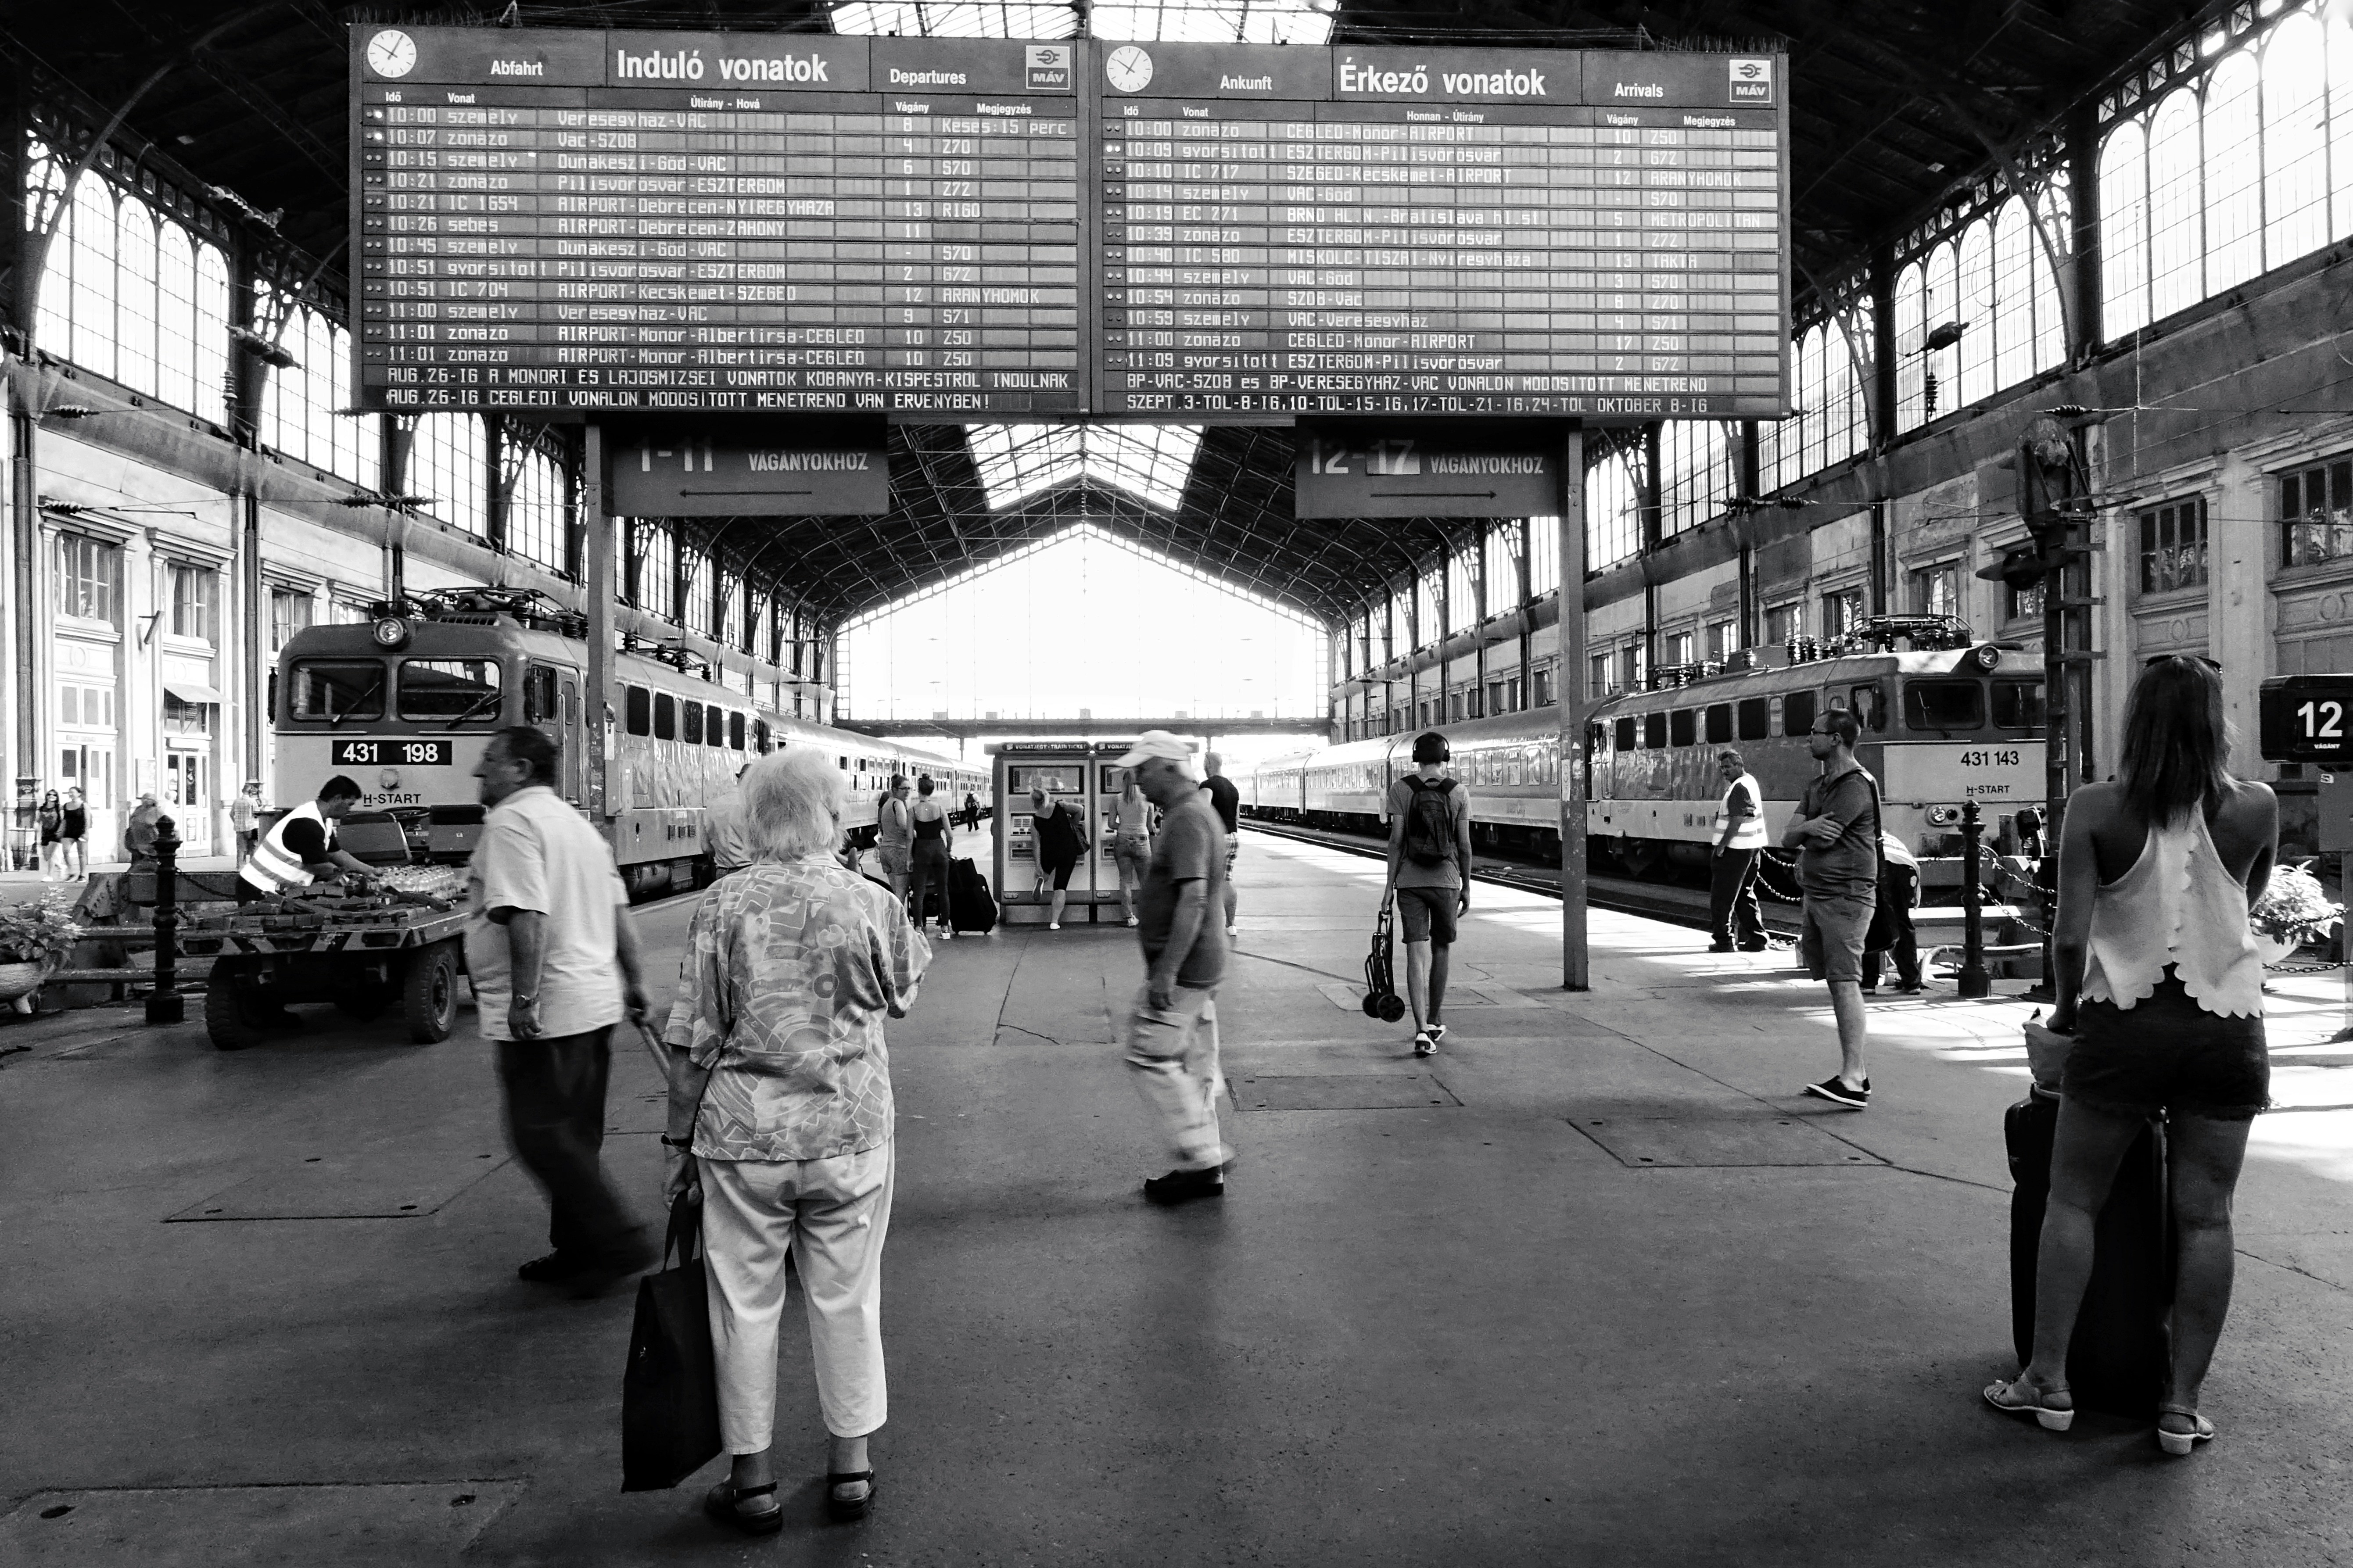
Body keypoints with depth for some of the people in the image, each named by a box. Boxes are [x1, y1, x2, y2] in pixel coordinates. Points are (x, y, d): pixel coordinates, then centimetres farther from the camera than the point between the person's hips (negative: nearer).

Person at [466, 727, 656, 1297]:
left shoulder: (511, 822, -12)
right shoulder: (576, 822, 17)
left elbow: (527, 915, -24)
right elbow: (619, 912, 17)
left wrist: (524, 997, -25)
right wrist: (633, 981, 20)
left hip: (543, 1012, -9)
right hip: (596, 1003, 9)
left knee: (540, 1135, -2)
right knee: (577, 1137, 15)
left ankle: (620, 1243, -4)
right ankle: (576, 1251, 24)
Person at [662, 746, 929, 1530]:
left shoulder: (723, 906, -8)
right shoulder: (872, 903, -7)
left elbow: (692, 1041, -5)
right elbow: (901, 996, 10)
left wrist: (680, 1140, 4)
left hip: (744, 1139, -1)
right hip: (851, 1133, 1)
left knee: (745, 1305, 12)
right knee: (847, 1301, 14)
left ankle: (753, 1479, 22)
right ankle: (851, 1465, 25)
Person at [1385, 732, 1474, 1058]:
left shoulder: (1400, 789, -1)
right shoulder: (1458, 793, 0)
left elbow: (1396, 840, -6)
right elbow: (1464, 845, 0)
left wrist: (1390, 885, -2)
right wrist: (1466, 887, 9)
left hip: (1410, 883, 0)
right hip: (1446, 881, 1)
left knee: (1416, 954, -3)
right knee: (1441, 950, 17)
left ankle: (1422, 1031, -13)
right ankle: (1434, 1022, 29)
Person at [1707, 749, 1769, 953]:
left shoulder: (1739, 788, -16)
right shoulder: (1750, 782, 16)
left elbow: (1737, 821, -22)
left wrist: (1722, 846, -20)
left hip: (1735, 849, -10)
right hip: (1753, 848, 10)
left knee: (1722, 897, -2)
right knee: (1745, 895, 16)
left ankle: (1723, 941, 0)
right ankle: (1756, 940, 15)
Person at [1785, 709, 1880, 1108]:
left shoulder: (1857, 785, -12)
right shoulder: (1817, 787, 18)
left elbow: (1823, 839, -18)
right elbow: (1788, 840, 8)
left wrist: (1802, 839, 4)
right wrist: (1808, 829, -14)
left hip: (1846, 895, -9)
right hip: (1818, 895, 9)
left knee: (1845, 982, -14)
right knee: (1837, 984, 10)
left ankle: (1852, 1082, -18)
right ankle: (1854, 1072, 16)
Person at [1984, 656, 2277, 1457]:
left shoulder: (2096, 809, -7)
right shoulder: (2255, 809, -2)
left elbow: (2070, 933, -10)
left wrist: (2067, 1004, 5)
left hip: (2123, 1021, -2)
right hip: (2226, 1025, 2)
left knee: (2072, 1200, 10)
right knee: (2204, 1216, 8)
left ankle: (2049, 1381, 15)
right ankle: (2182, 1405, 13)